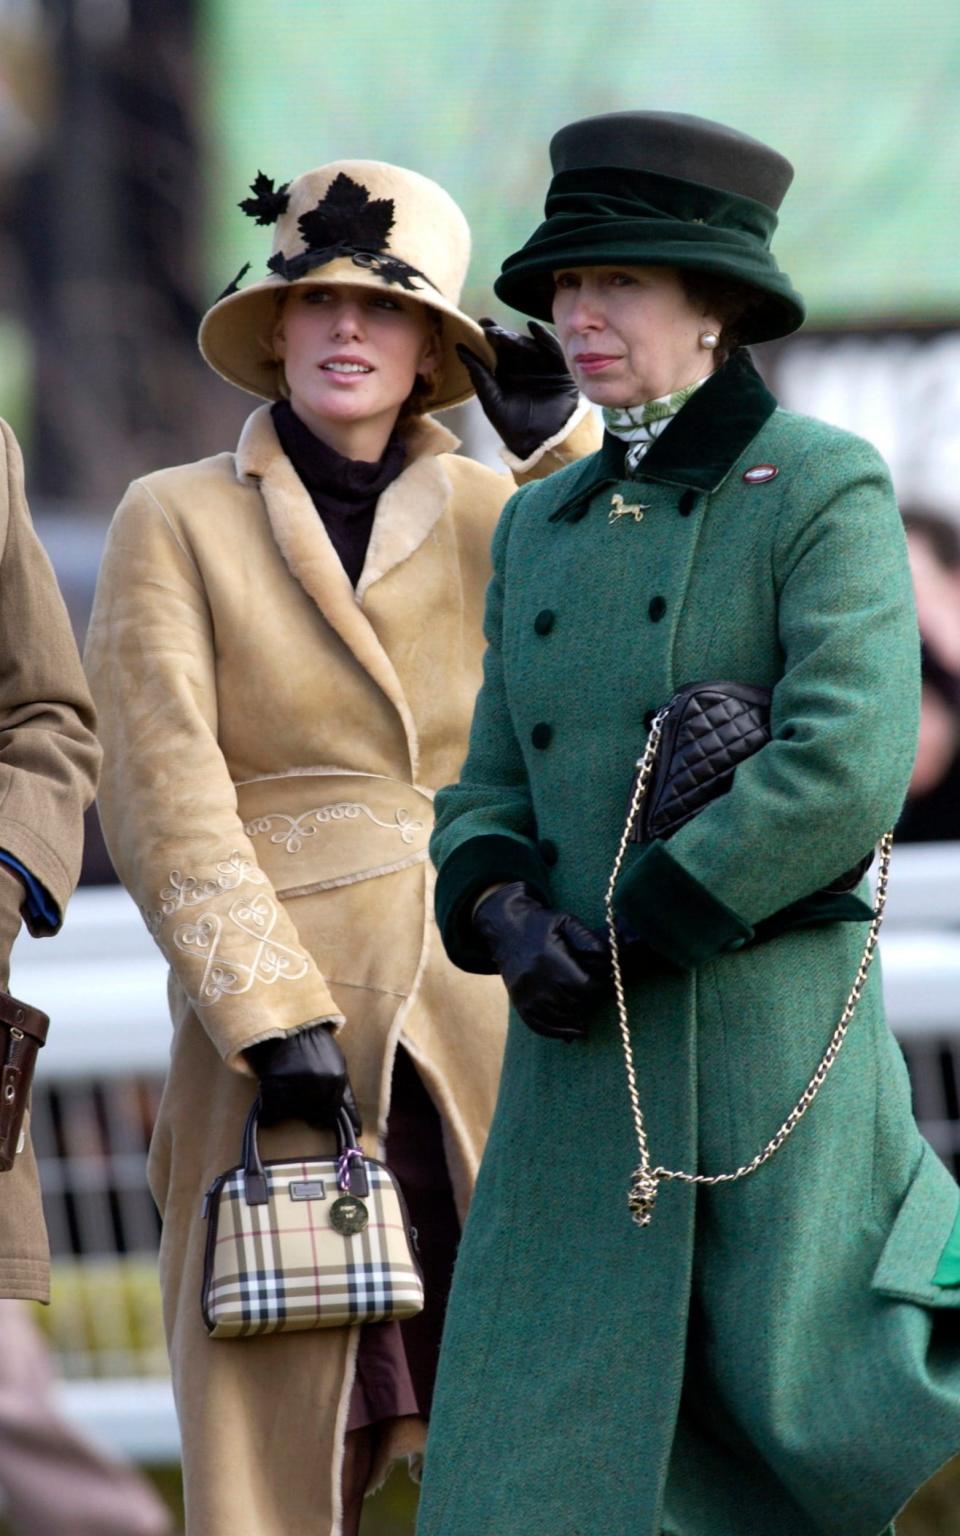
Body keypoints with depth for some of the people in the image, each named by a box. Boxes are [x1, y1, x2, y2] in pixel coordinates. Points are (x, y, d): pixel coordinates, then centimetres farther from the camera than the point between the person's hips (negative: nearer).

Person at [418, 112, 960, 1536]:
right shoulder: (546, 525, 14)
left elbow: (846, 775, -16)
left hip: (775, 1029, -5)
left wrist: (633, 931, -14)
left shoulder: (825, 491, -5)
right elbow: (493, 791, 15)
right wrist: (509, 919, -6)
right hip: (585, 1063, 6)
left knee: (811, 1415, -7)